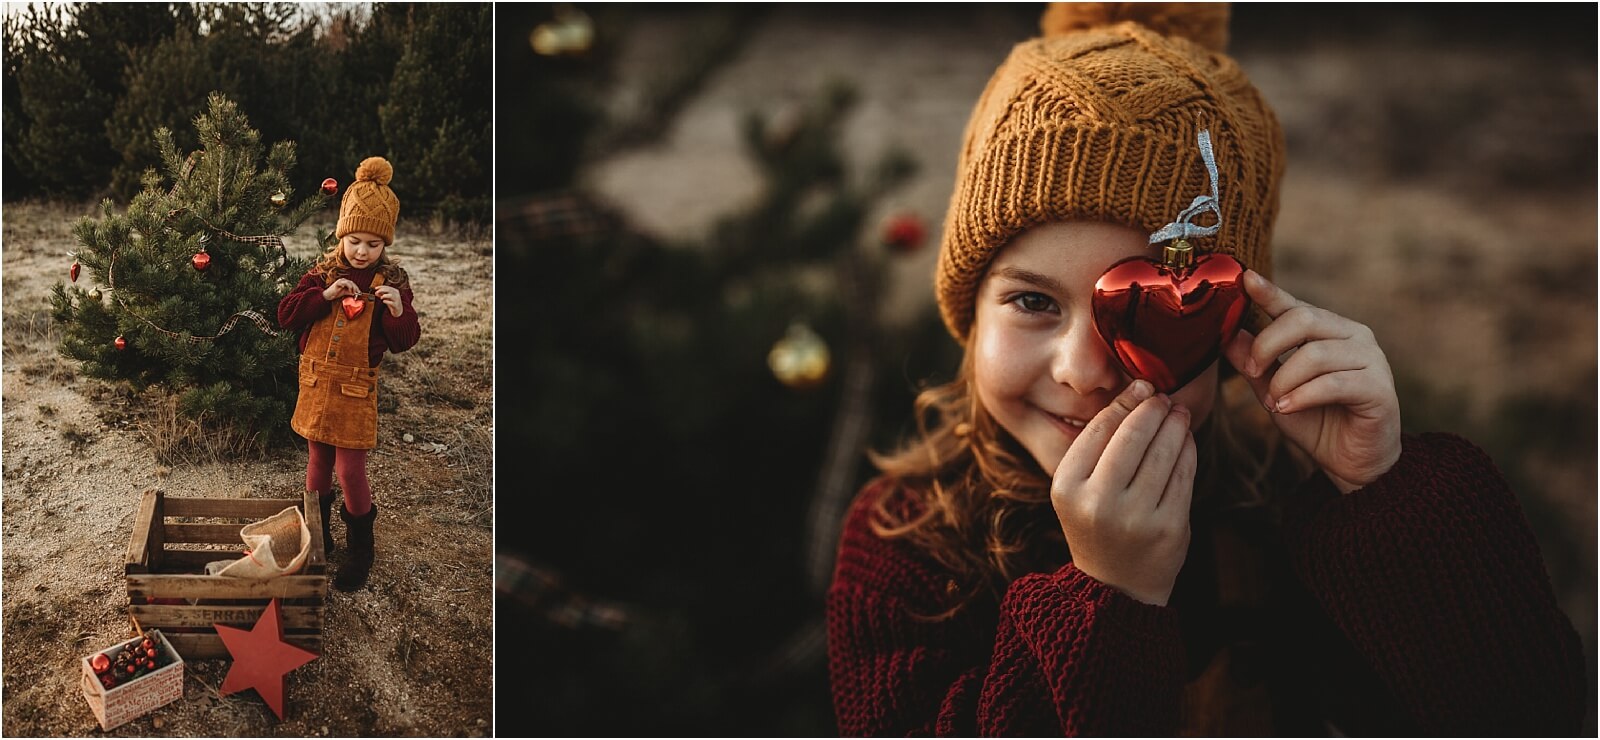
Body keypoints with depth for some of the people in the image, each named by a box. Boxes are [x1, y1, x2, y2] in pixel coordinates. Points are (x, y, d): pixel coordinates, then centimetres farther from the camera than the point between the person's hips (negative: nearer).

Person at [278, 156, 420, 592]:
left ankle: (360, 550, 17)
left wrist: (399, 313, -27)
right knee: (319, 461, 16)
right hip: (316, 380, 3)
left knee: (350, 470, -2)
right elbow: (286, 314, -8)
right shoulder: (323, 273, -1)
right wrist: (326, 295, -21)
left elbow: (404, 343, -6)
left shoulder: (392, 282, -7)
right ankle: (317, 535, 34)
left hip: (356, 388, -3)